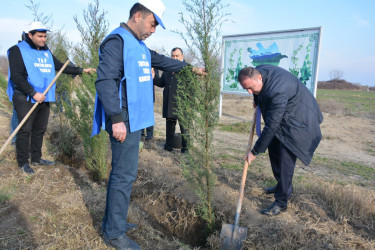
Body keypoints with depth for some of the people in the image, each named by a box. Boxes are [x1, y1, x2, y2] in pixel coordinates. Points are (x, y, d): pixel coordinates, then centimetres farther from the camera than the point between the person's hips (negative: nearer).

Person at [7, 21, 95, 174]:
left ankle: (36, 158, 25)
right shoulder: (18, 50, -5)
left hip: (43, 98, 6)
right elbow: (16, 76, -13)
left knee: (40, 130, 12)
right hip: (26, 99, -6)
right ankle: (23, 162, 11)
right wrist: (34, 93, -20)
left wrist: (81, 70, 9)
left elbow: (61, 66, 19)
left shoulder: (46, 52, 15)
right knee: (25, 130, -1)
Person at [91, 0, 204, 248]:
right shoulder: (117, 41, -11)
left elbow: (162, 61, 32)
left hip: (134, 119, 10)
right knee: (125, 174, -4)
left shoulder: (139, 45, 19)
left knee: (122, 171, 15)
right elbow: (105, 81, -20)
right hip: (123, 121, -10)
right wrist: (116, 119, -24)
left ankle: (114, 222, 30)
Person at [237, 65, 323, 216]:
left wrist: (255, 152, -27)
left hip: (297, 119, -9)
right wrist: (257, 101, 15)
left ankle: (281, 202, -2)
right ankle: (282, 185, 32)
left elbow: (271, 126, -34)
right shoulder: (258, 71, -13)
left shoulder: (277, 92, -38)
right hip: (281, 118, 10)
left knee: (285, 157, -13)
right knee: (273, 149, 14)